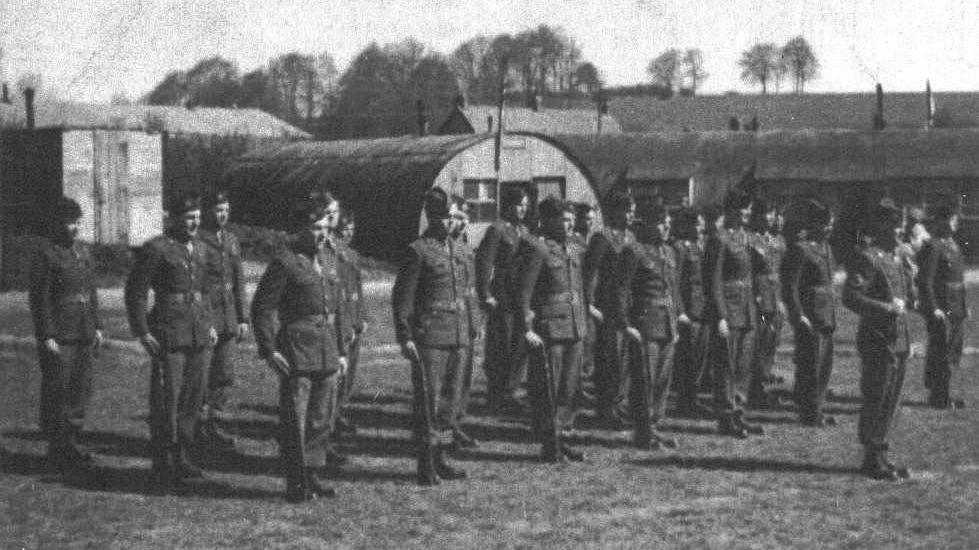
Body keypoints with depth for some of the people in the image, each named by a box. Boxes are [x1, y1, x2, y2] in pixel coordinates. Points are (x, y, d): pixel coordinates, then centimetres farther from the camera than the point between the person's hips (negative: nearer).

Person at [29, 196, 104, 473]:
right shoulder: (45, 254, -10)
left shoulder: (83, 251, 12)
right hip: (58, 338, -7)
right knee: (56, 394, 1)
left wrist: (97, 327, 12)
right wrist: (47, 336, -17)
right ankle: (57, 450, 9)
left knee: (81, 390, 11)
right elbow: (40, 298, -13)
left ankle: (72, 443, 22)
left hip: (83, 336, 7)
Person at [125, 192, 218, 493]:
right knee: (166, 400, -4)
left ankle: (182, 459, 22)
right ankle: (164, 468, 2)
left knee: (194, 398, 10)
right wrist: (143, 333, -13)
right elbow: (136, 292, -8)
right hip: (169, 333, -7)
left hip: (200, 334, 7)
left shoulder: (200, 248, 13)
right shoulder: (156, 249, -9)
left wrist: (210, 323, 15)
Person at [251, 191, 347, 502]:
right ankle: (296, 484, 4)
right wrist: (268, 350, -15)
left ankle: (311, 476, 21)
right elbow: (262, 307, -9)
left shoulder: (331, 258, 12)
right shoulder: (286, 262, -9)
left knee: (322, 418, 11)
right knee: (294, 420, -2)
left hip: (327, 351, 7)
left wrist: (341, 351, 16)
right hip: (297, 351, -7)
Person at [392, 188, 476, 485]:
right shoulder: (419, 251, -6)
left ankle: (440, 458, 20)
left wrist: (472, 333, 15)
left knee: (452, 398, 10)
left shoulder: (462, 252, 13)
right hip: (429, 338, -6)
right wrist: (405, 337, -14)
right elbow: (402, 297, -8)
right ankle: (426, 464, 2)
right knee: (428, 399, -3)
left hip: (458, 338, 6)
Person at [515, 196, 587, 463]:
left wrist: (583, 325, 18)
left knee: (569, 389, 10)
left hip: (574, 330, 8)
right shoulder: (536, 248, -10)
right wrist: (527, 329, -17)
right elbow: (523, 293, -12)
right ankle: (550, 447, 5)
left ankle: (561, 438, 20)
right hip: (548, 330, -8)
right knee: (548, 391, -2)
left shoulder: (574, 250, 15)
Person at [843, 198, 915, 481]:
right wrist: (886, 308, -22)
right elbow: (850, 297, -21)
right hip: (878, 340, -9)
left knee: (890, 401, 12)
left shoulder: (896, 257, 15)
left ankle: (880, 456, 21)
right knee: (876, 400, -3)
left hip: (899, 340, 9)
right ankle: (872, 460, 4)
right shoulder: (866, 257, -12)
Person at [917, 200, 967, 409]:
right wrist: (933, 309, -21)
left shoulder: (953, 245, 14)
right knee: (940, 354, -3)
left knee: (953, 353, 13)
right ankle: (938, 397, 5)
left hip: (956, 310, 9)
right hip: (941, 310, -9)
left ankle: (942, 394, 23)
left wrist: (964, 306, 17)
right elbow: (925, 282, -17)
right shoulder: (932, 247, -14)